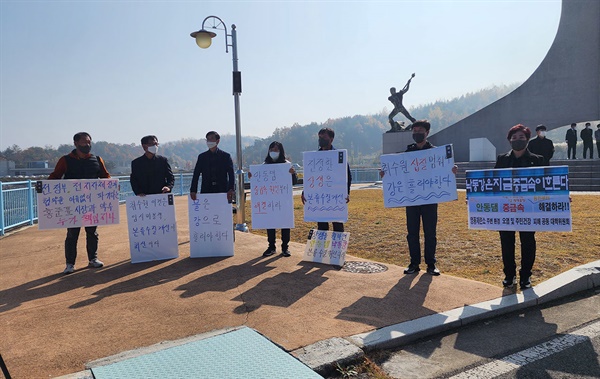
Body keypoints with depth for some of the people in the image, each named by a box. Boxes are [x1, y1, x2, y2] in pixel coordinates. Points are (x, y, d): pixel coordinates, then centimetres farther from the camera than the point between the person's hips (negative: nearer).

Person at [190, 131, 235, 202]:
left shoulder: (226, 156, 5)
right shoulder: (202, 157, 11)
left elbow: (231, 175, -2)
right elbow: (196, 175, 7)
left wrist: (231, 189, -18)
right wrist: (193, 190, -6)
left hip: (222, 191, -1)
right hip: (206, 192, 1)